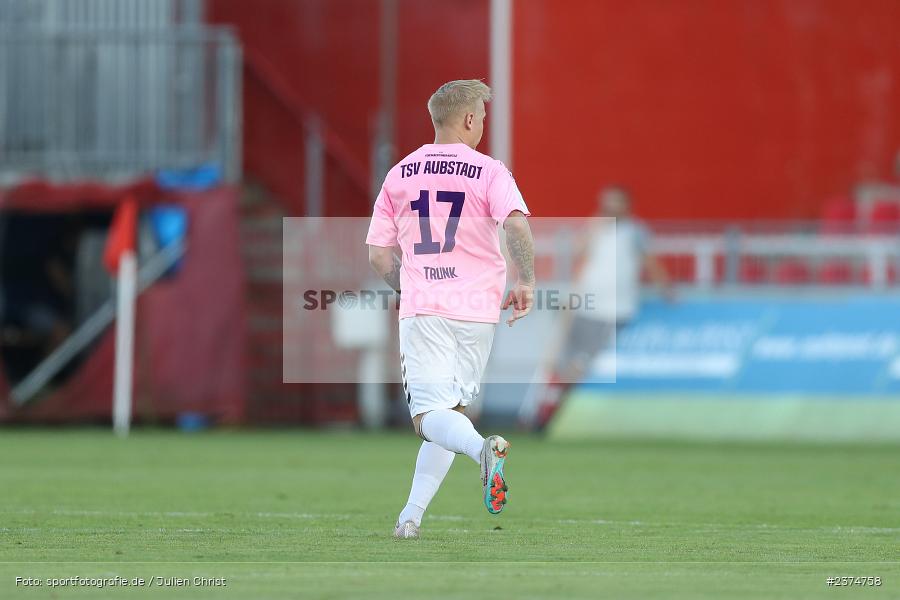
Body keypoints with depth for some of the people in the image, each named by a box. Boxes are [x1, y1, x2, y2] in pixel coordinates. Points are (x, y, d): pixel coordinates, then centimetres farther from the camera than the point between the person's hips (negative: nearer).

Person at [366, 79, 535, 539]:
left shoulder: (400, 174, 9)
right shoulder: (489, 172, 0)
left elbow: (378, 255, 10)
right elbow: (517, 225, -18)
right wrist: (526, 282, -7)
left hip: (421, 310, 0)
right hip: (477, 311, 0)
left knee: (430, 415, -8)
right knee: (451, 411, 13)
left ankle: (483, 448, -40)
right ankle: (411, 516, 6)